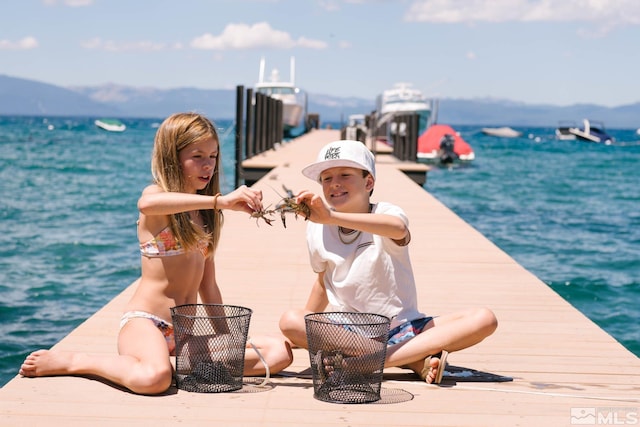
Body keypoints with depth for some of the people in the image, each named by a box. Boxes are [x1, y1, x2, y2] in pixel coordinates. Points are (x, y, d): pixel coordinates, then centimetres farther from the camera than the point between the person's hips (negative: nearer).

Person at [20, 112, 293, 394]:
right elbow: (147, 204, -33)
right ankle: (69, 362, -11)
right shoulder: (156, 193, -4)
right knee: (153, 378, -38)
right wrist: (220, 201, -39)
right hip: (145, 320, -6)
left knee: (280, 351, -6)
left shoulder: (205, 214, 18)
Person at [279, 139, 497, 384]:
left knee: (484, 319, -22)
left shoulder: (386, 213, -9)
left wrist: (331, 217, -46)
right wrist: (307, 331, 21)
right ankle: (415, 360, -28)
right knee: (289, 321, -28)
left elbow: (398, 229, -36)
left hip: (402, 328, -2)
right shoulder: (317, 230, 3)